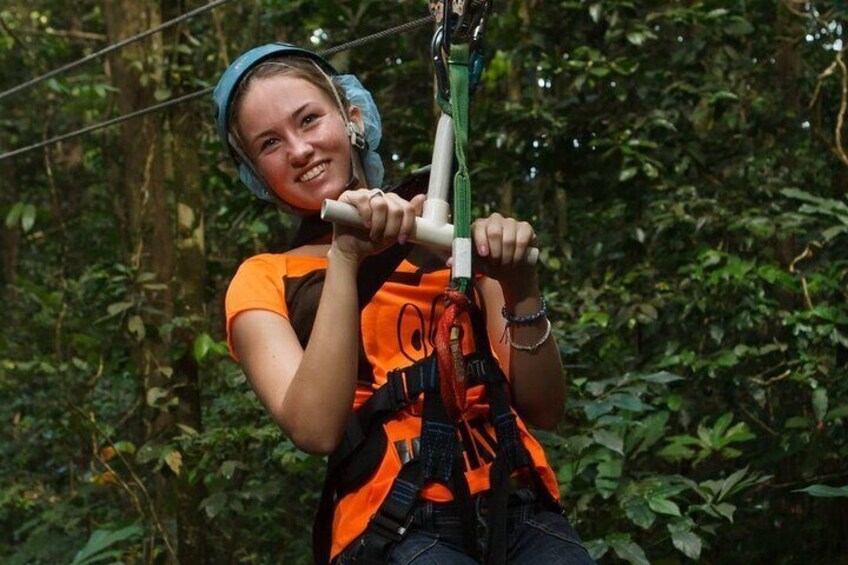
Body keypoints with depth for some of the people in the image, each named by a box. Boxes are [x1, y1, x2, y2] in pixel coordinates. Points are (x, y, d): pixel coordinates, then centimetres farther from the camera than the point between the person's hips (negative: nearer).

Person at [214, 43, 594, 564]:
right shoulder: (263, 282, 11)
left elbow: (544, 410, 12)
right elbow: (315, 430, -8)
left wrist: (520, 290, -3)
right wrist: (344, 259, -13)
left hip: (518, 508, 3)